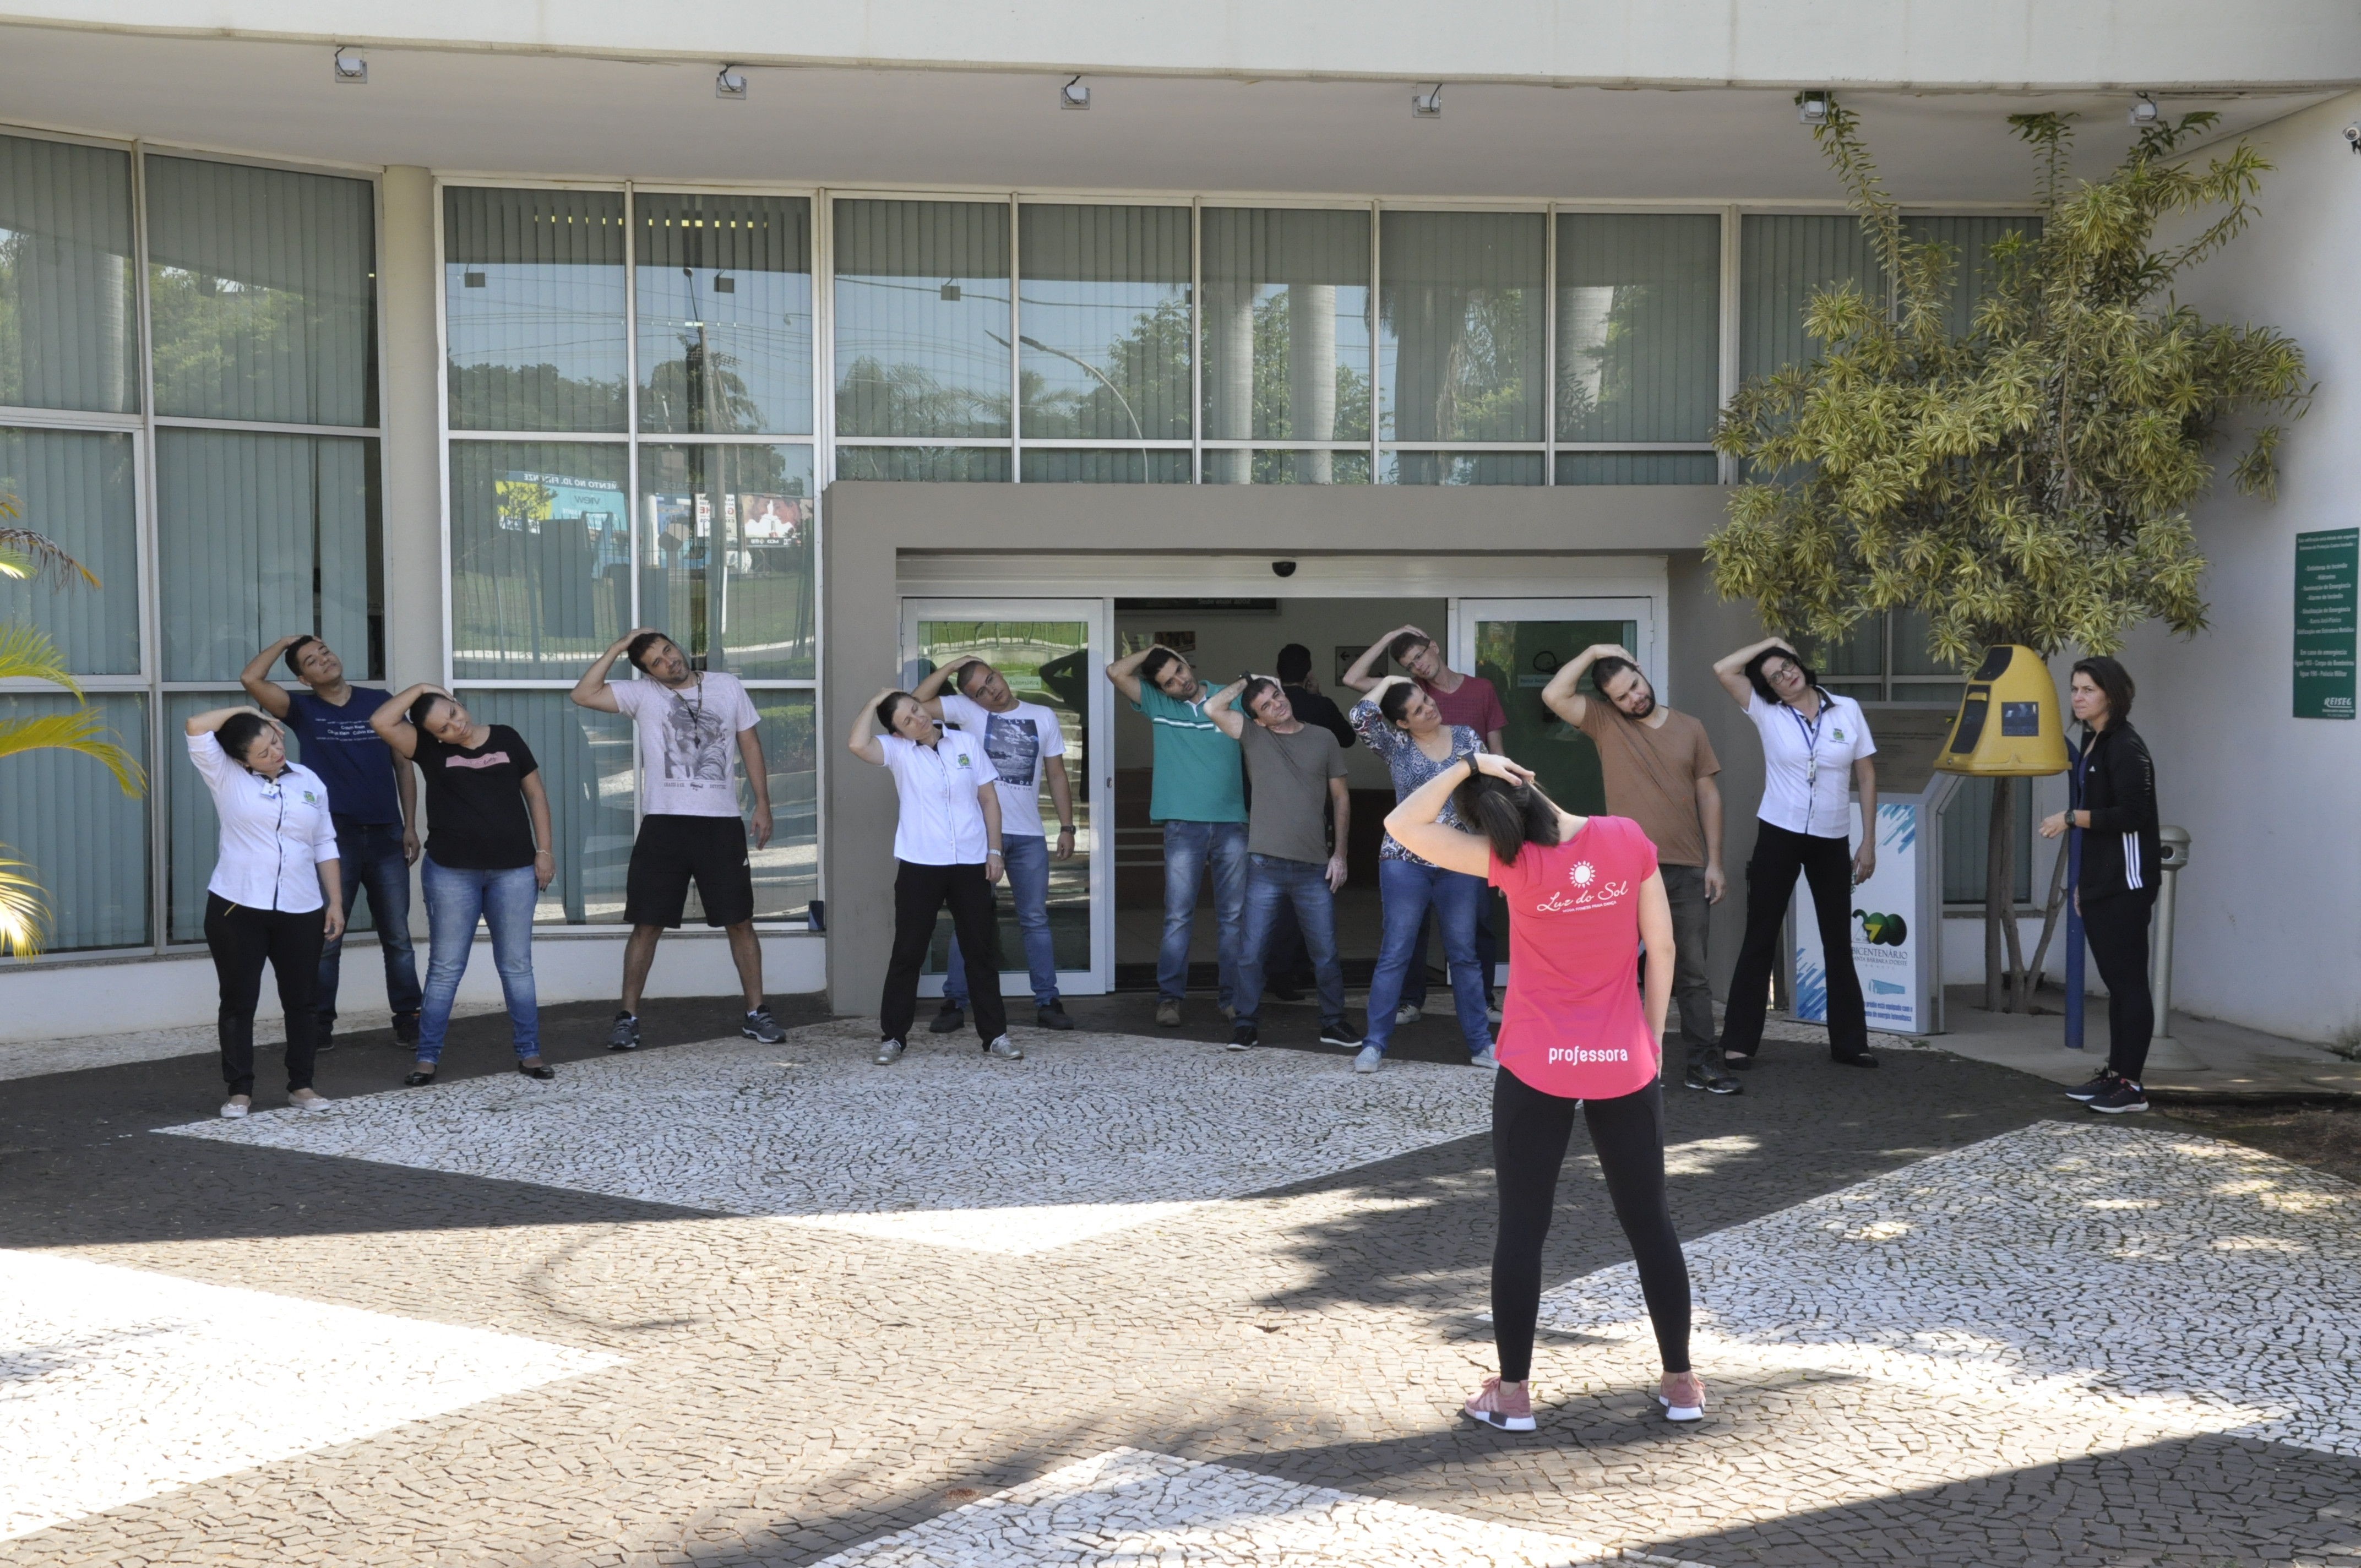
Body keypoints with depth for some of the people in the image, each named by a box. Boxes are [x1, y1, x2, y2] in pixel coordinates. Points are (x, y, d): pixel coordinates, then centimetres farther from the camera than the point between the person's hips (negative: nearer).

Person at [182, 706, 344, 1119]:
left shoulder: (309, 782, 9)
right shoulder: (227, 778, 0)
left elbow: (325, 847, 11)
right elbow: (196, 728, -14)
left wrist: (336, 903, 6)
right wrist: (242, 711, -2)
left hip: (300, 911, 3)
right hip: (236, 909, -2)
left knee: (301, 1001, 8)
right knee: (239, 1002, 2)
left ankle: (301, 1086, 18)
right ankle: (240, 1091, 10)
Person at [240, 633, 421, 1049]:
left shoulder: (379, 702, 6)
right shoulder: (302, 708, 2)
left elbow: (403, 766, 8)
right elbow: (250, 679, -13)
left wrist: (410, 827, 3)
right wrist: (284, 643, 0)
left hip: (386, 835, 1)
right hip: (334, 837, -1)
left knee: (397, 937, 6)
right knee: (326, 938, 2)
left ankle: (407, 1020, 12)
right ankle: (320, 1025, 10)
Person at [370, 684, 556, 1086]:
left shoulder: (506, 739, 4)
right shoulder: (430, 748, -1)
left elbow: (535, 794, 8)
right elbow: (381, 722, -15)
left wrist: (544, 850, 3)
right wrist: (419, 689, -9)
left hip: (514, 870, 1)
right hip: (452, 872, -1)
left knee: (516, 966, 8)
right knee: (445, 969, 5)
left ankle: (529, 1054, 15)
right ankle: (427, 1059, 11)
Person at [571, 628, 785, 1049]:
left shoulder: (728, 687, 7)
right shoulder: (642, 694, 1)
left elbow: (750, 743, 11)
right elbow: (584, 695, -10)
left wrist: (762, 803, 5)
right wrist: (618, 647, -9)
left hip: (722, 823, 1)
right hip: (664, 824, -1)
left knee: (740, 920, 5)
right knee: (647, 924, 1)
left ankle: (756, 1013, 15)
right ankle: (628, 1017, 11)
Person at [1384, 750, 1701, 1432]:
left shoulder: (1513, 862, -13)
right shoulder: (1628, 840, -7)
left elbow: (1403, 825, -13)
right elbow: (1661, 947, 0)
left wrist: (1467, 765, -11)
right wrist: (1651, 1038, 10)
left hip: (1536, 1068, -2)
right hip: (1624, 1063, 3)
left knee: (1521, 1227, 8)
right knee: (1649, 1221, 14)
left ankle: (1513, 1390, 13)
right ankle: (1680, 1381, 21)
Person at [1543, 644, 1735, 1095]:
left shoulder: (1690, 729, 6)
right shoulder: (1604, 722, 0)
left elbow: (1708, 794, 8)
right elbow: (1553, 696, -14)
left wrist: (1714, 862, 3)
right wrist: (1592, 652, -11)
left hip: (1687, 869, 2)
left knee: (1692, 972, 8)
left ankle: (1702, 1064, 14)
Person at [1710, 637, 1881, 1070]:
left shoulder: (1847, 710, 1)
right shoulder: (1766, 713, -2)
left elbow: (1866, 777, 4)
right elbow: (1723, 670, -14)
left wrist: (1868, 843, 0)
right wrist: (1768, 641, -4)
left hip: (1833, 840, 2)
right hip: (1779, 835, -2)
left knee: (1838, 942, 10)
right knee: (1760, 939, 0)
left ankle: (1848, 1042, 19)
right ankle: (1739, 1042, 4)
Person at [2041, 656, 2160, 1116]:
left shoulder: (2127, 748, -13)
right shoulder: (2092, 743, 15)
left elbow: (2130, 815, -21)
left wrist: (2071, 818, -16)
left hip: (2126, 885, -9)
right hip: (2099, 884, 9)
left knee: (2129, 981, -6)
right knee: (2114, 982, 13)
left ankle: (2132, 1086, -3)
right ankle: (2114, 1073, 19)